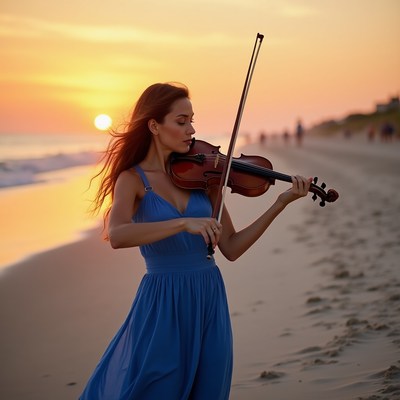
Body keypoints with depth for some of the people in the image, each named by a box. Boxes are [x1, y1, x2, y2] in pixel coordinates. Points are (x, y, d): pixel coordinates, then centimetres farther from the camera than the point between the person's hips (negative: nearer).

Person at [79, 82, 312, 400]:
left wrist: (280, 204, -4)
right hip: (163, 304, -4)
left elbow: (231, 248, 4)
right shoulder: (133, 179, -6)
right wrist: (184, 222, -34)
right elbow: (117, 235, -26)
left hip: (210, 300, 4)